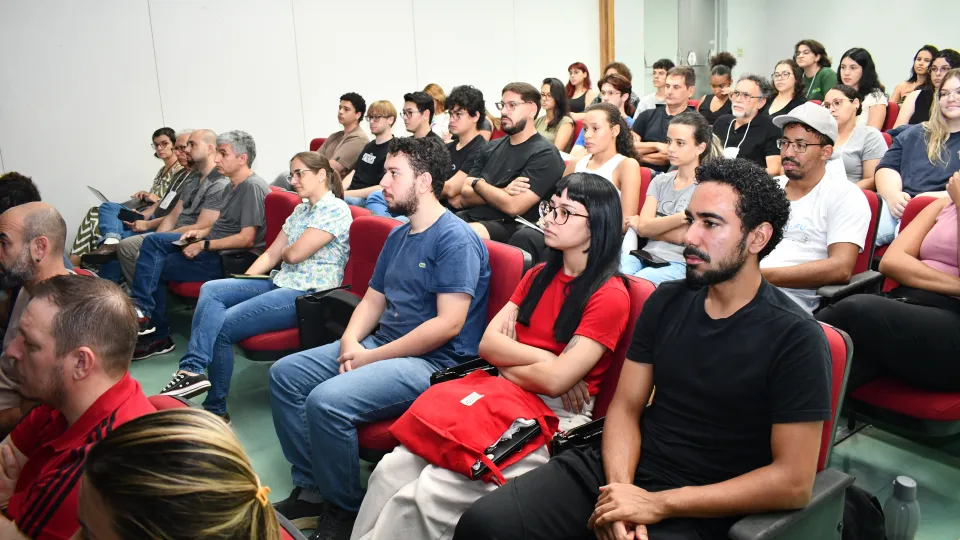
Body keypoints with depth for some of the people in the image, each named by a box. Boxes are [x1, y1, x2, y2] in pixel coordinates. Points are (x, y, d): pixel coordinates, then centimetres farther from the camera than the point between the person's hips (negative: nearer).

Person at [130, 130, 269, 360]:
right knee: (154, 241, 1)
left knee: (156, 267, -8)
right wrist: (201, 231, 5)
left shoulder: (253, 187, -18)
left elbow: (246, 239, -24)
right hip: (212, 246, 10)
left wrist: (203, 246, -19)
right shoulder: (233, 186, 14)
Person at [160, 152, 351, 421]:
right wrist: (242, 281, 3)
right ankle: (193, 370, -19)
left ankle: (215, 409, -4)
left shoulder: (335, 209, -10)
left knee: (221, 326, -17)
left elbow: (295, 254, -16)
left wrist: (285, 251, 7)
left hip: (308, 294, -9)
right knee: (211, 289, -11)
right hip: (280, 282, 9)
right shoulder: (300, 210, 19)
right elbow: (271, 254, 16)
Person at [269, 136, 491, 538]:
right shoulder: (397, 236, 15)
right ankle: (313, 488, 8)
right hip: (380, 345, 10)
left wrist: (373, 357, -17)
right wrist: (350, 342, -4)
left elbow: (449, 324, -22)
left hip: (433, 361, -10)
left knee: (326, 401, -27)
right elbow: (373, 299, 18)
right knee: (285, 374, 4)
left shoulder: (456, 239, -15)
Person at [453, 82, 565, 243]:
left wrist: (478, 183, 0)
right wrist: (502, 193, -11)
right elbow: (465, 195, 8)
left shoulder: (544, 154, -6)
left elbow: (513, 207, -16)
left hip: (508, 227, -6)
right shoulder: (492, 147, 15)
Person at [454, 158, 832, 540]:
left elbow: (794, 482, -13)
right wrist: (619, 487, -13)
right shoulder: (666, 301, 6)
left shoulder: (796, 338, -10)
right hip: (622, 472, 5)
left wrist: (656, 504, -16)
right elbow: (626, 407, 6)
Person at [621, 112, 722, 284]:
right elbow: (644, 227, 0)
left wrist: (642, 225, 3)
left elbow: (682, 236, -9)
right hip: (646, 256, 4)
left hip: (682, 264, -4)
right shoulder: (660, 181, 16)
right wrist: (683, 217, -15)